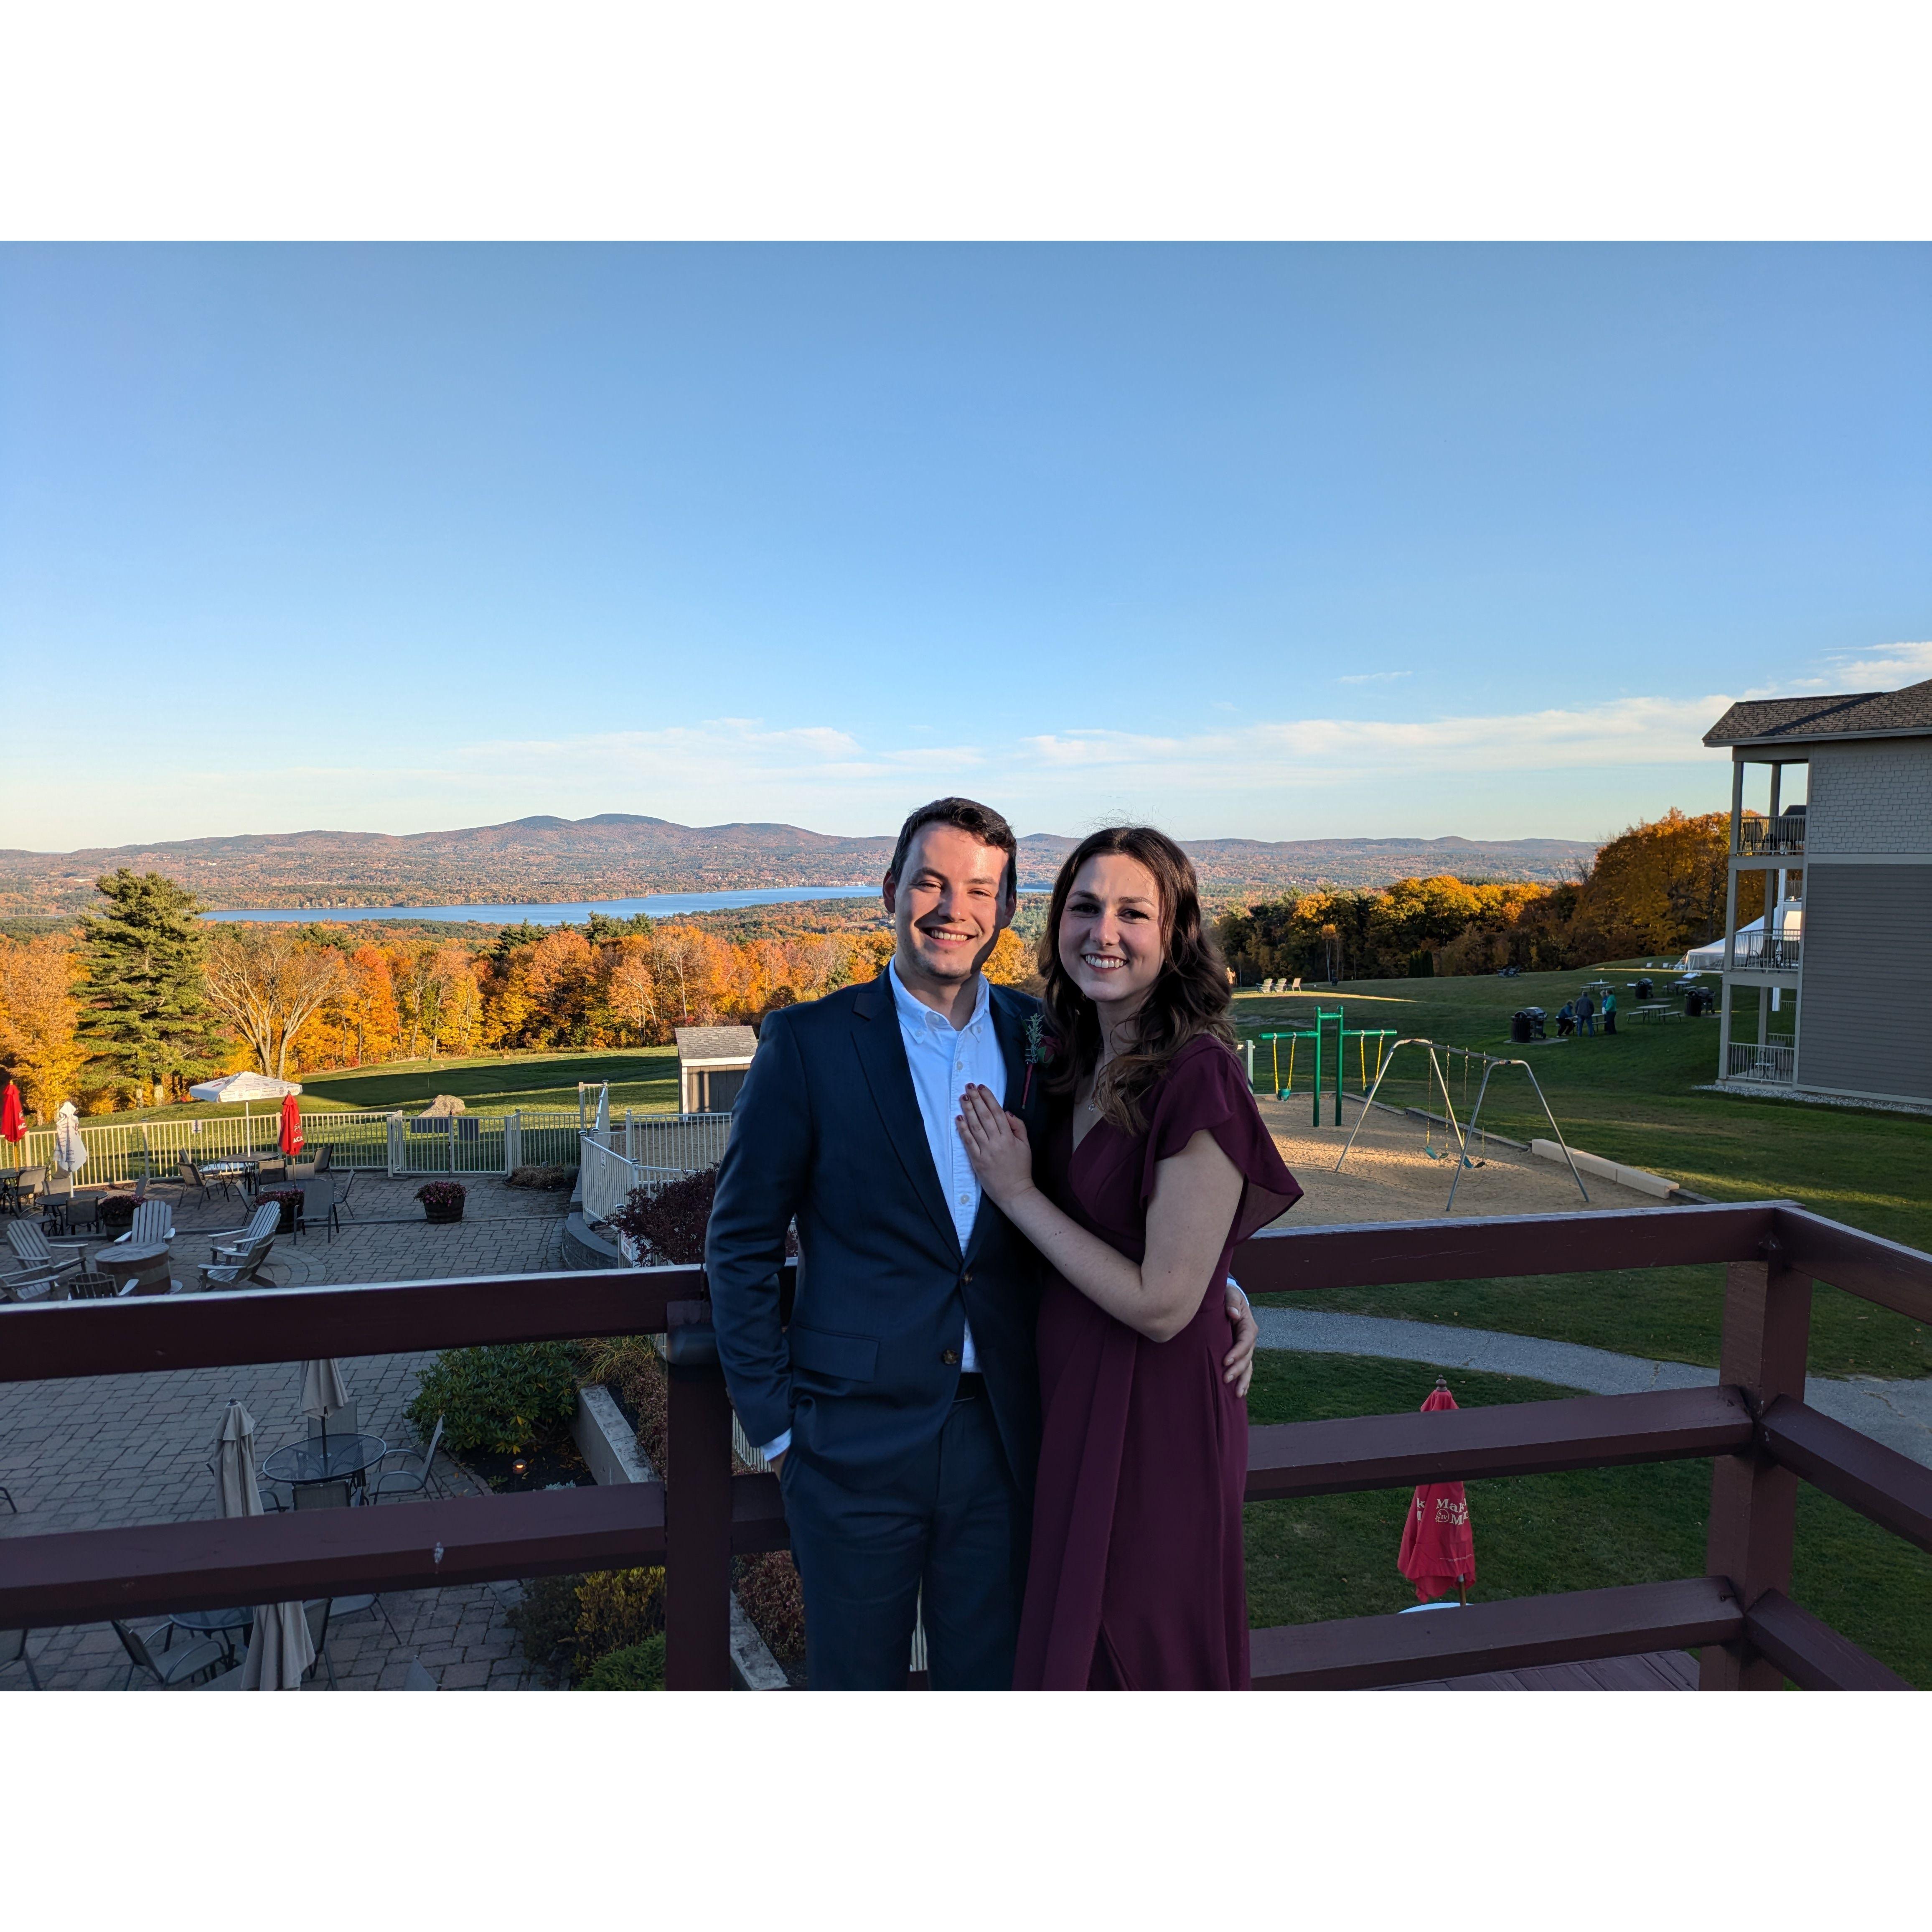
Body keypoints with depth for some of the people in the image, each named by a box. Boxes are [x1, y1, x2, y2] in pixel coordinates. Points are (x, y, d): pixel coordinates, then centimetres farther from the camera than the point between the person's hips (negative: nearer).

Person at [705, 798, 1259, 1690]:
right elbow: (740, 1245, -3)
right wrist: (776, 1424, -4)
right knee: (854, 1677, 15)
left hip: (1002, 1440, 3)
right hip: (856, 1441, -2)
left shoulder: (1043, 1038, 2)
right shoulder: (810, 1043, -8)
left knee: (990, 1676, 18)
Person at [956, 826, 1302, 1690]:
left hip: (1156, 1422, -8)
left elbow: (1164, 1304, -23)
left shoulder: (1198, 1079, -23)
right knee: (1074, 1639, 25)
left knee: (1140, 1655, 14)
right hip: (1071, 1400, 8)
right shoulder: (1080, 1065, 2)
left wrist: (1017, 1193, -19)